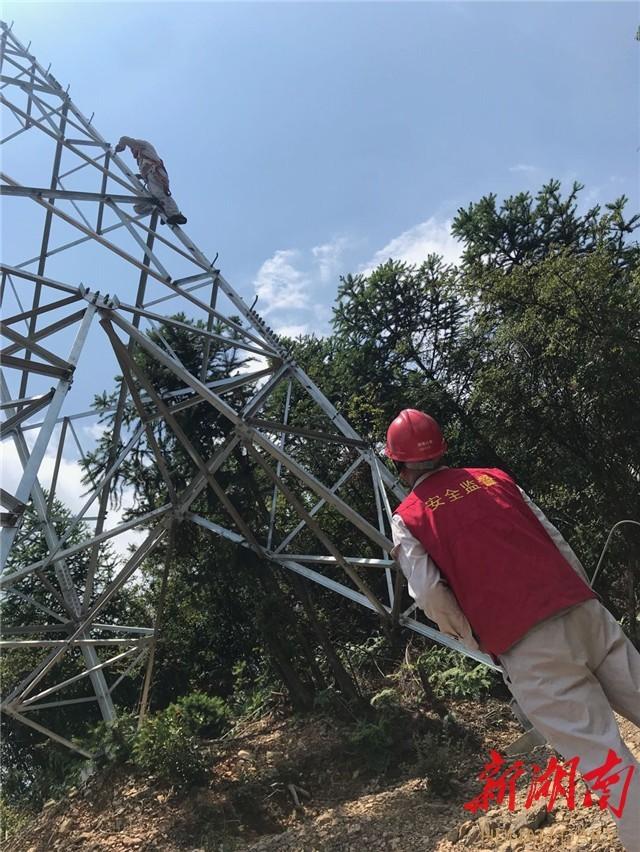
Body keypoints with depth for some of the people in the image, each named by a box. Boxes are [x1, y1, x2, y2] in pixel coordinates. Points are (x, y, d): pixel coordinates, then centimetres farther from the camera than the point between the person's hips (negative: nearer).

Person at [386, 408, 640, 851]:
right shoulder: (494, 477, 17)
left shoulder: (406, 517, 8)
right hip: (583, 611, 5)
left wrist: (474, 639, 10)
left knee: (604, 759, -1)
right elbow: (561, 544, 14)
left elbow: (428, 592, -5)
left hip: (526, 647, -4)